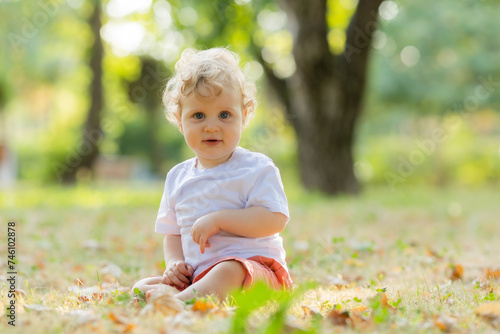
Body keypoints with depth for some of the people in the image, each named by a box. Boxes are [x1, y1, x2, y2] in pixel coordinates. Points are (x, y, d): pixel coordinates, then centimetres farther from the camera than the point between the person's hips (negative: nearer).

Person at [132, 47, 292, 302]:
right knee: (141, 286, -8)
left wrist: (219, 219, -20)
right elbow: (172, 233, 22)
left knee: (229, 272, -39)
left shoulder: (256, 168, -3)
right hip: (194, 276, 7)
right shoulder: (178, 178, 15)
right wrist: (174, 262, 1)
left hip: (253, 265, -7)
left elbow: (275, 220, -15)